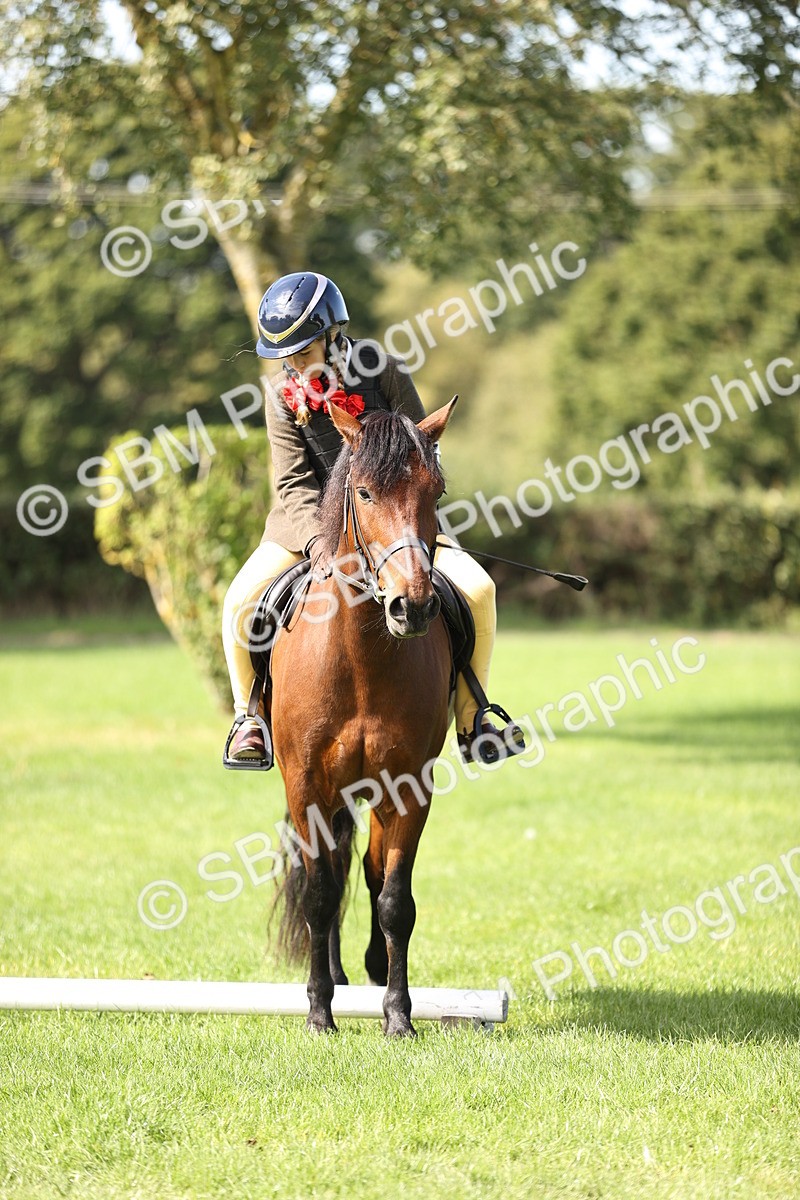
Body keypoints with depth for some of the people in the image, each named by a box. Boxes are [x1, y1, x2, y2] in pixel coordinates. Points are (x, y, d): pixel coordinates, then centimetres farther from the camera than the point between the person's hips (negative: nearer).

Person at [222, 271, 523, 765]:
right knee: (240, 603, -21)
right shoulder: (282, 395, -8)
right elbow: (295, 483, -12)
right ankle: (250, 716, 3)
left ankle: (471, 719, -1)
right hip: (314, 520, 0)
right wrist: (316, 539, -30)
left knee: (477, 589, -18)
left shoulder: (382, 369, -11)